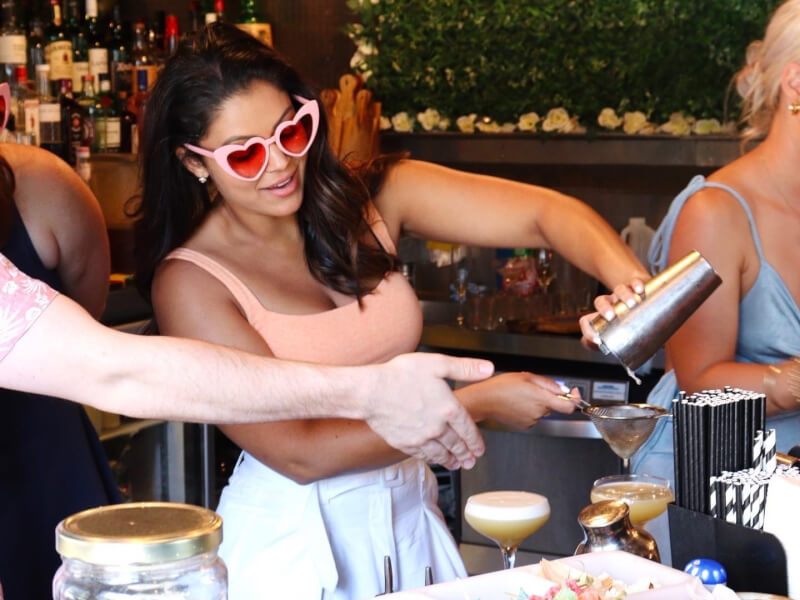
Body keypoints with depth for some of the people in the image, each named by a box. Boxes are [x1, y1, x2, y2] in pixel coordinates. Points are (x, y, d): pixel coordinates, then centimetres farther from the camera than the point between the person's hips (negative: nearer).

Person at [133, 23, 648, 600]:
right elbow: (298, 454, -19)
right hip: (296, 539, -4)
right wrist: (476, 404, -20)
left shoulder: (371, 201, -4)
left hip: (410, 517, 4)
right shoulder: (189, 284, -14)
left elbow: (546, 212, -13)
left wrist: (627, 277, -34)